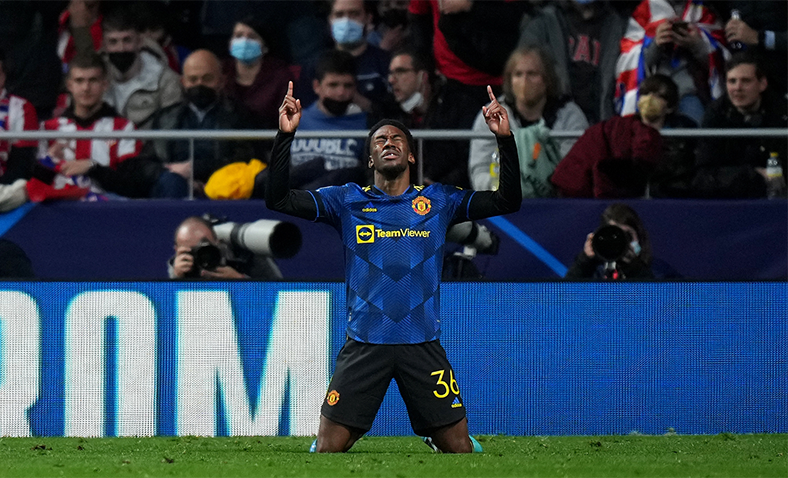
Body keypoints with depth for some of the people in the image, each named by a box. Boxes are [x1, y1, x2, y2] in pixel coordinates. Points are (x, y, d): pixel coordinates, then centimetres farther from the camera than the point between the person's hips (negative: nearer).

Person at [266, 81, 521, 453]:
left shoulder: (438, 200, 8)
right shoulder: (348, 201, 6)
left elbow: (507, 201, 3)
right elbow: (278, 199, -1)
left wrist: (505, 139, -8)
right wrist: (285, 135, -12)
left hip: (423, 346, 1)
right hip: (364, 345, -1)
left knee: (459, 449, 1)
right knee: (326, 450, -4)